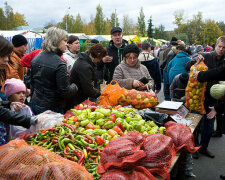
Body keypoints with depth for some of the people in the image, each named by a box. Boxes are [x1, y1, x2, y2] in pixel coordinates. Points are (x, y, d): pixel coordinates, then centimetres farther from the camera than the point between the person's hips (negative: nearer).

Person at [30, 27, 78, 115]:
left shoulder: (35, 59, 4)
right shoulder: (59, 64, -20)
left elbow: (32, 83, 14)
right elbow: (64, 92, -20)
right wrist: (74, 87, 0)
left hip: (35, 105, 8)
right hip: (52, 108, -8)